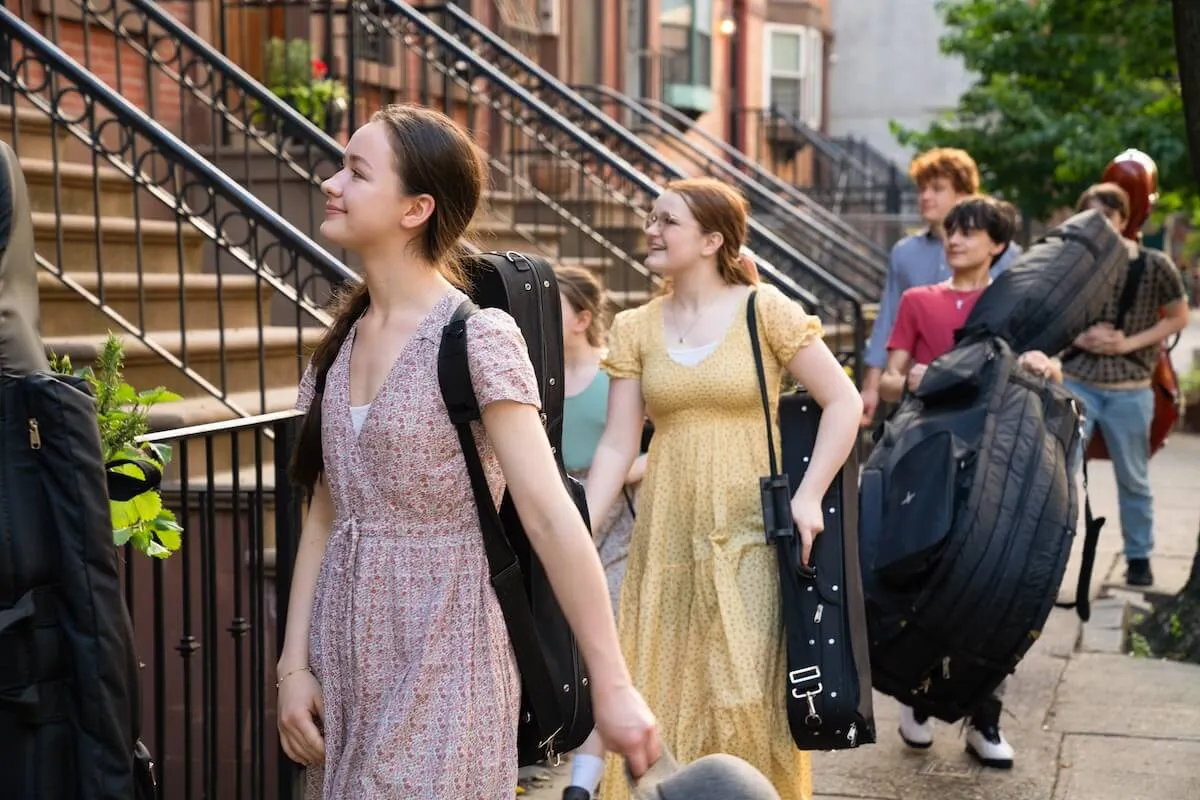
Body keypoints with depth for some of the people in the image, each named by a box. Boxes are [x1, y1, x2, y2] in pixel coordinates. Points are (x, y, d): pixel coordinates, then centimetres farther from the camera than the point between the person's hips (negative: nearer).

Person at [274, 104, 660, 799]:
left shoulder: (477, 337, -15)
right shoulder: (344, 338, 5)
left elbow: (551, 516, -19)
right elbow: (325, 514, 8)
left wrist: (614, 686, -20)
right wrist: (295, 664, 3)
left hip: (442, 655, -7)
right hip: (345, 653, 7)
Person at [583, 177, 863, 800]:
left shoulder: (764, 310, -4)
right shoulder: (634, 329, 6)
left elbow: (844, 402, -4)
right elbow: (617, 445, 3)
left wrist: (809, 497, -11)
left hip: (750, 531, -3)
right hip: (668, 534, 3)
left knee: (747, 690, -4)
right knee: (666, 691, 7)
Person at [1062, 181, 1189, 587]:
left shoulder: (1155, 265, -6)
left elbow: (1178, 318, 2)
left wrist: (1130, 343, -11)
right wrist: (1080, 338, -12)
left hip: (1130, 390, 0)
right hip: (1076, 383, 0)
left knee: (1133, 479, 11)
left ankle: (1139, 557, 25)